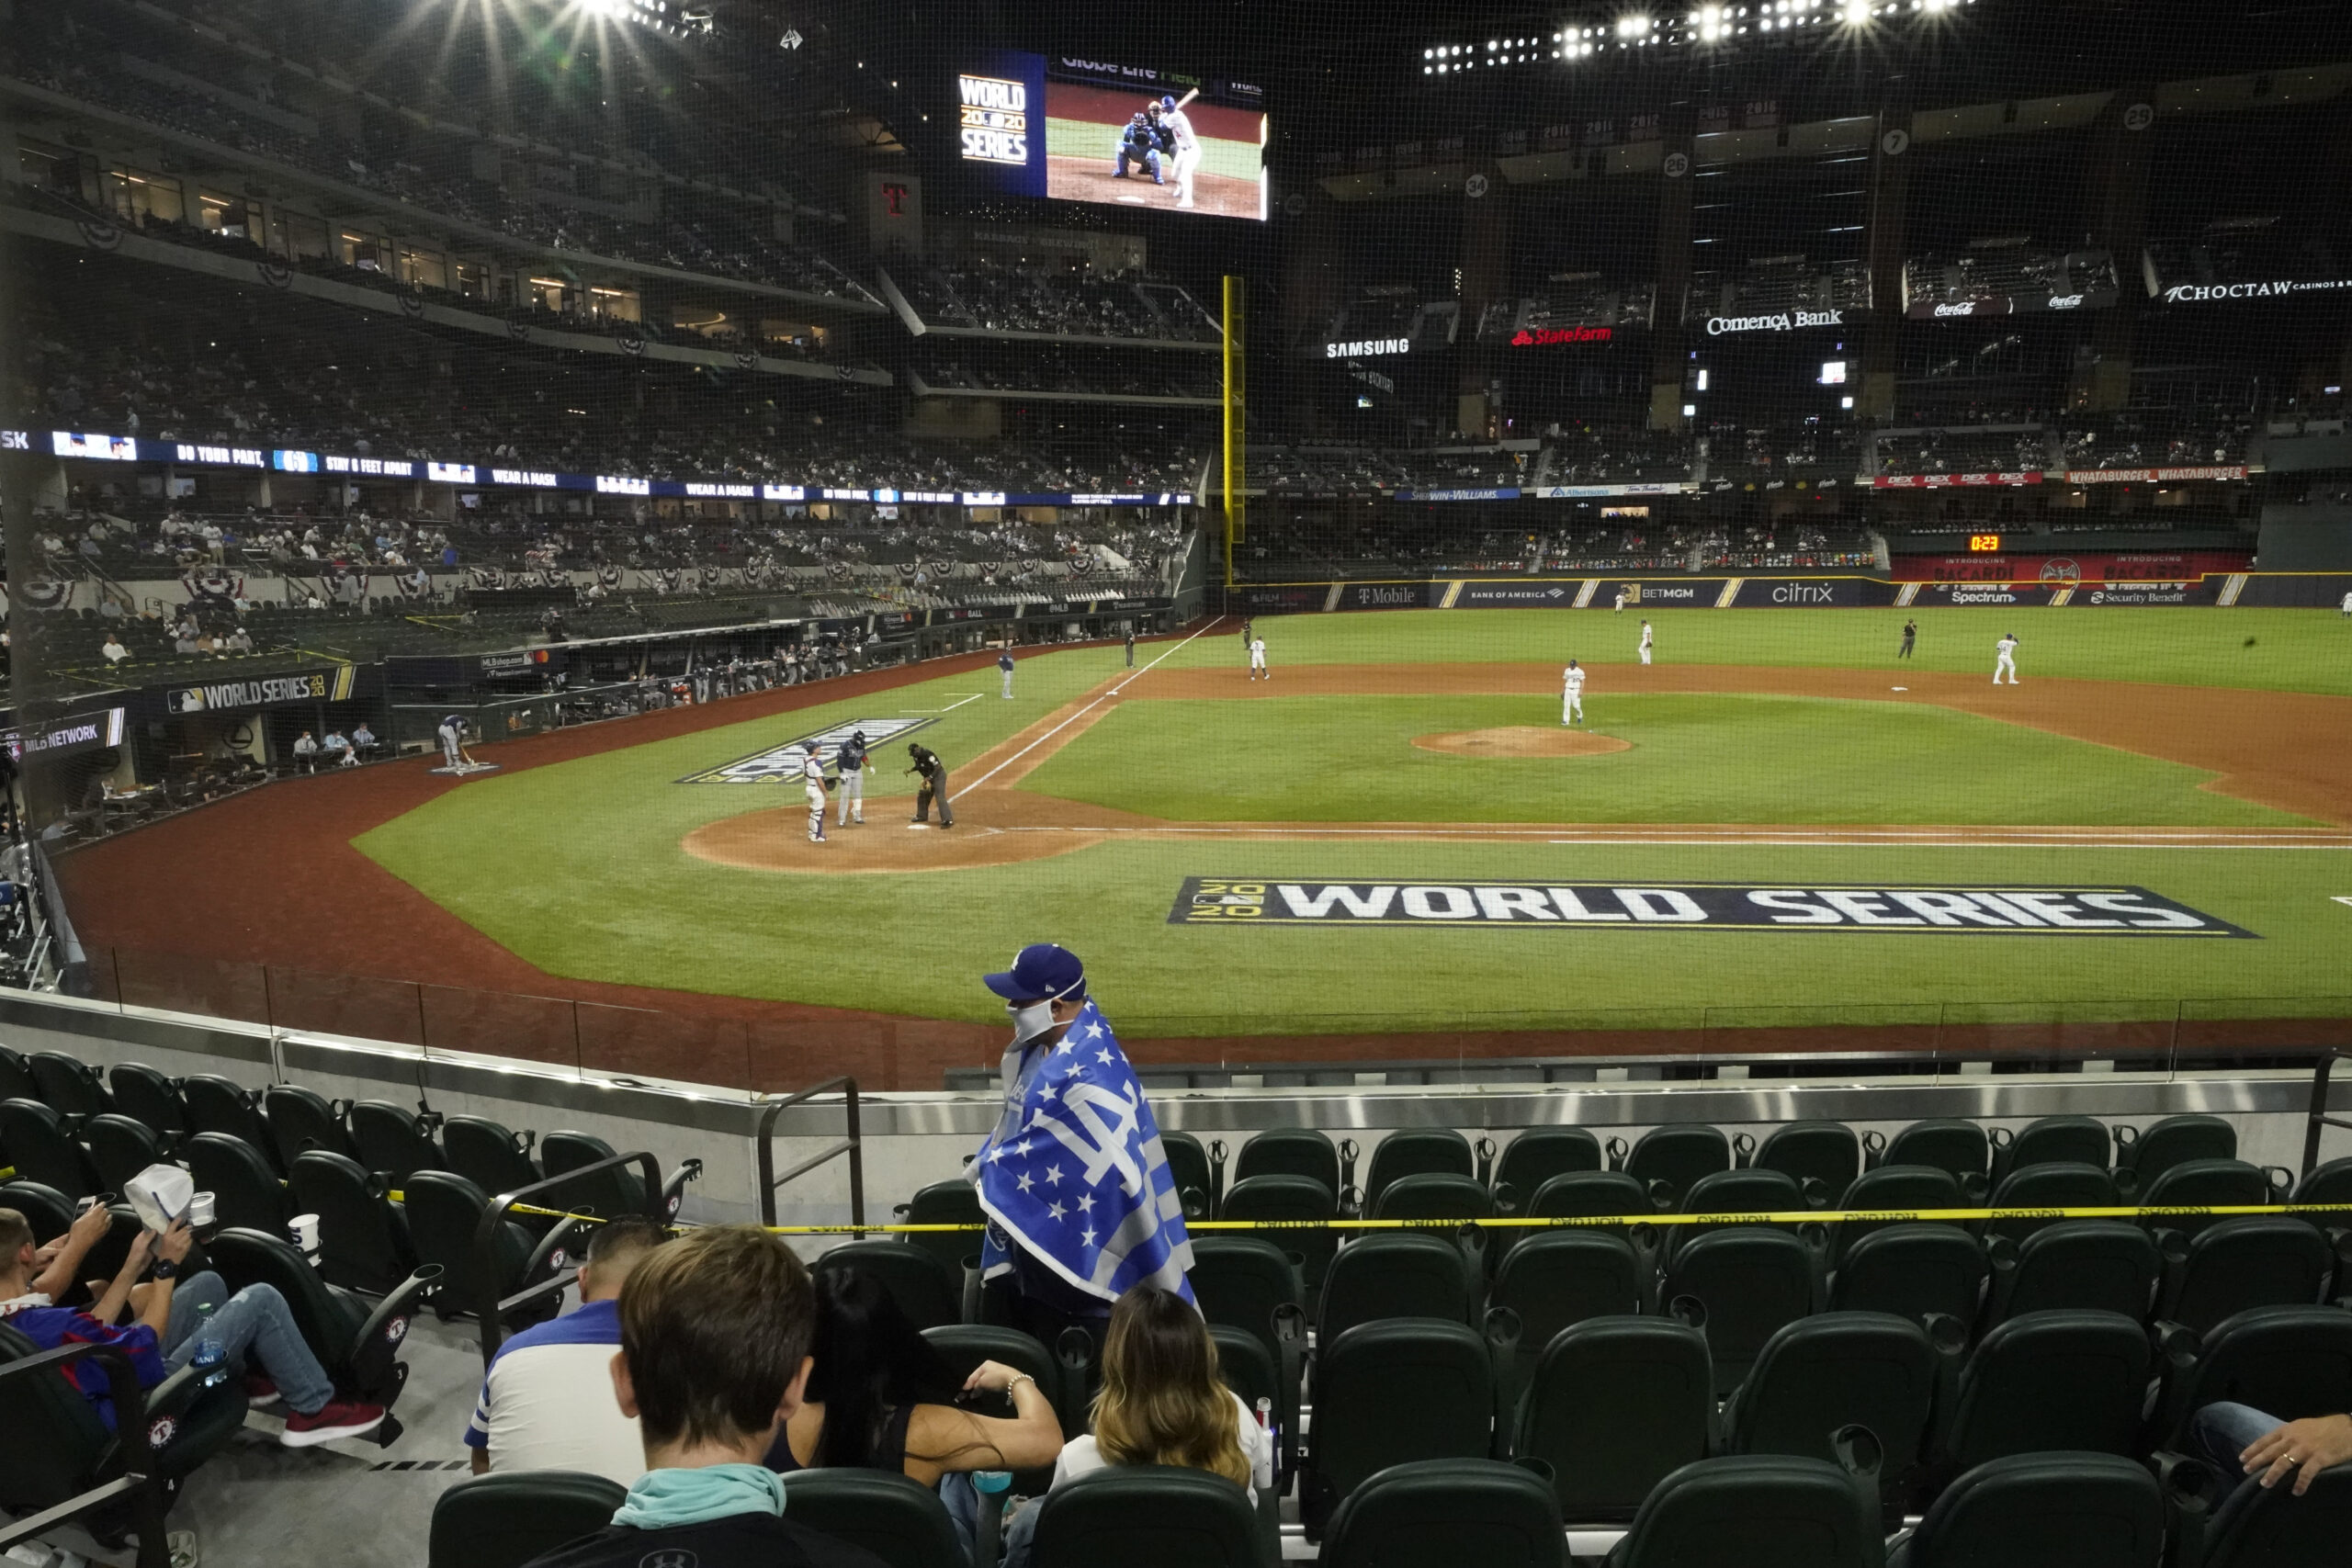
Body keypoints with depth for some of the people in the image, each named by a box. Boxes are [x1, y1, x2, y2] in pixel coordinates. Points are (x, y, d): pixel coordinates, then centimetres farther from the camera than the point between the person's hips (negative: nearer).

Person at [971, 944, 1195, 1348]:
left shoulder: (1092, 1075, -28)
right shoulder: (1043, 1047, 3)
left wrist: (991, 1170, -12)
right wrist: (990, 1165, 5)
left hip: (1073, 1248, -9)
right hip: (1030, 1231, 9)